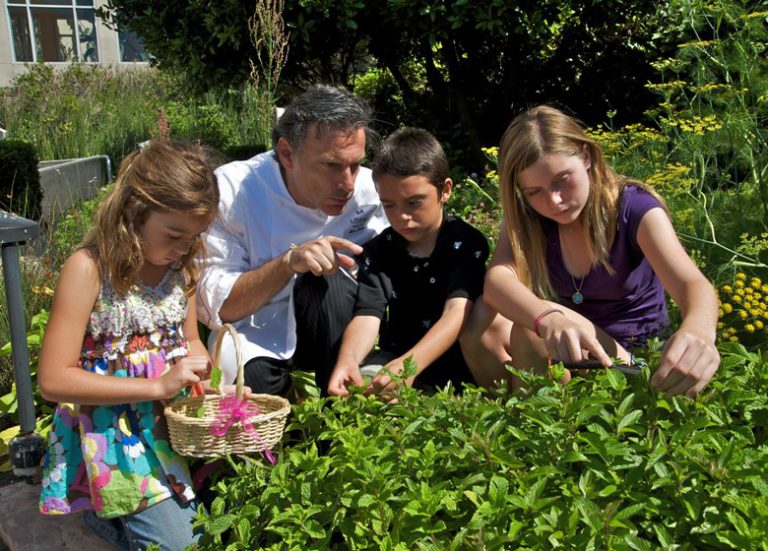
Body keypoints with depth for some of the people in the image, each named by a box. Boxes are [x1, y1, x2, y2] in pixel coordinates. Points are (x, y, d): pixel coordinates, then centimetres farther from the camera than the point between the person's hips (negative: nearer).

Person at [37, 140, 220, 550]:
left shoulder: (180, 266, 2)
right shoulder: (88, 268, -16)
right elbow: (53, 379, -19)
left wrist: (197, 364, -7)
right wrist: (158, 386, -24)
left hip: (176, 421, 6)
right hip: (112, 434, -6)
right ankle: (98, 506, 13)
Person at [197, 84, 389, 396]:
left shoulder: (366, 190, -14)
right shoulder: (232, 190, -20)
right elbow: (213, 307, -21)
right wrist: (289, 262, -35)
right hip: (254, 335, -2)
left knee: (325, 280, -30)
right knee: (253, 379, -35)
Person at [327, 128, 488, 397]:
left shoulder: (467, 243, -10)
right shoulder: (377, 251, 2)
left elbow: (457, 312, -24)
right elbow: (367, 316, -11)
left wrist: (410, 365, -41)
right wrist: (348, 360, -36)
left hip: (452, 357, -2)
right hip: (395, 356, 2)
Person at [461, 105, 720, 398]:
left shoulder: (635, 209, -19)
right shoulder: (525, 218, -10)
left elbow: (693, 284, -36)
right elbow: (497, 280, -30)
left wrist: (697, 330, -62)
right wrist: (549, 317, -53)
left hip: (633, 358, -4)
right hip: (570, 352, 4)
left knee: (529, 331, -31)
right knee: (483, 317, -23)